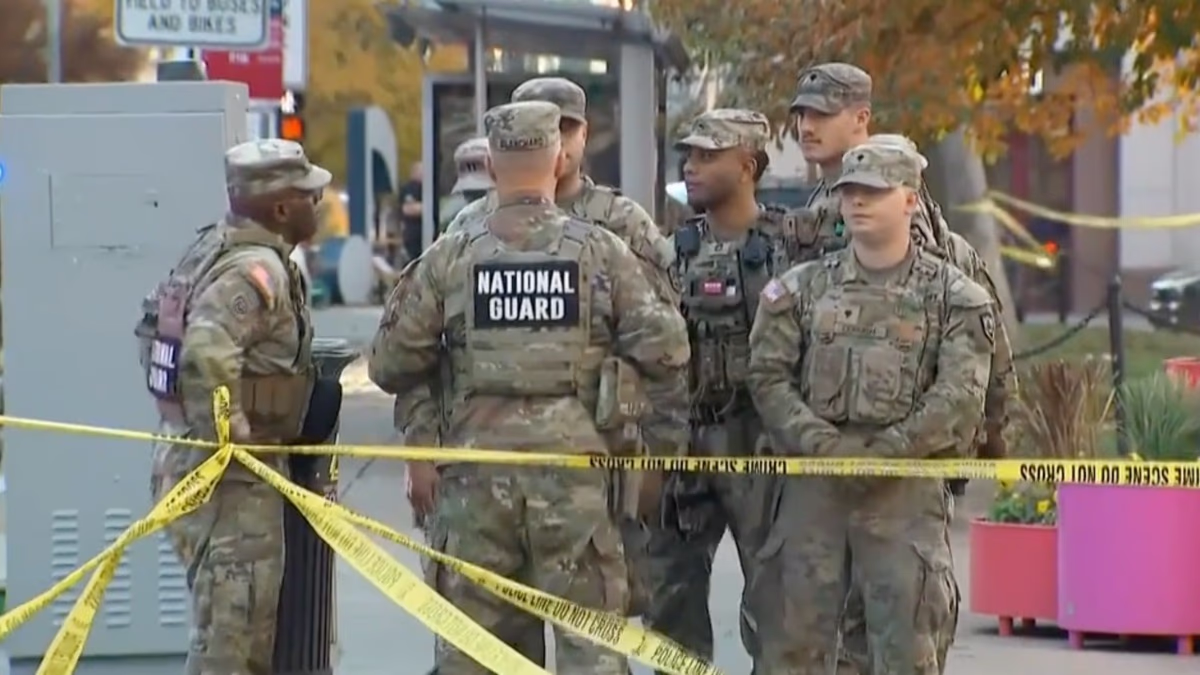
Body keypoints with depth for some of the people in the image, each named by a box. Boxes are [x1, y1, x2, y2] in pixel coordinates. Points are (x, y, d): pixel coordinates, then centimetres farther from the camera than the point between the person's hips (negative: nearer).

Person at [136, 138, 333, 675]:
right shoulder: (257, 270, -19)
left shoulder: (210, 249, 12)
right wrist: (232, 439, -23)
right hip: (231, 473, -10)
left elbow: (154, 330, 22)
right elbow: (205, 355, -34)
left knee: (248, 631, 19)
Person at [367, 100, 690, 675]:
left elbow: (392, 366, 4)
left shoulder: (449, 256, 2)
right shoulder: (601, 251, 1)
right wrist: (665, 441, 11)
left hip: (476, 461, 1)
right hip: (571, 458, -1)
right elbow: (662, 352, -1)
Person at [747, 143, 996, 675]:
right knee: (794, 632, 3)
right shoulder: (802, 288, 11)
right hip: (813, 481, 3)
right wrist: (820, 443, -11)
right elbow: (768, 376, 4)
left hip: (907, 489, -2)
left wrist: (883, 451, -13)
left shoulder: (953, 296, 4)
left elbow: (960, 396, -5)